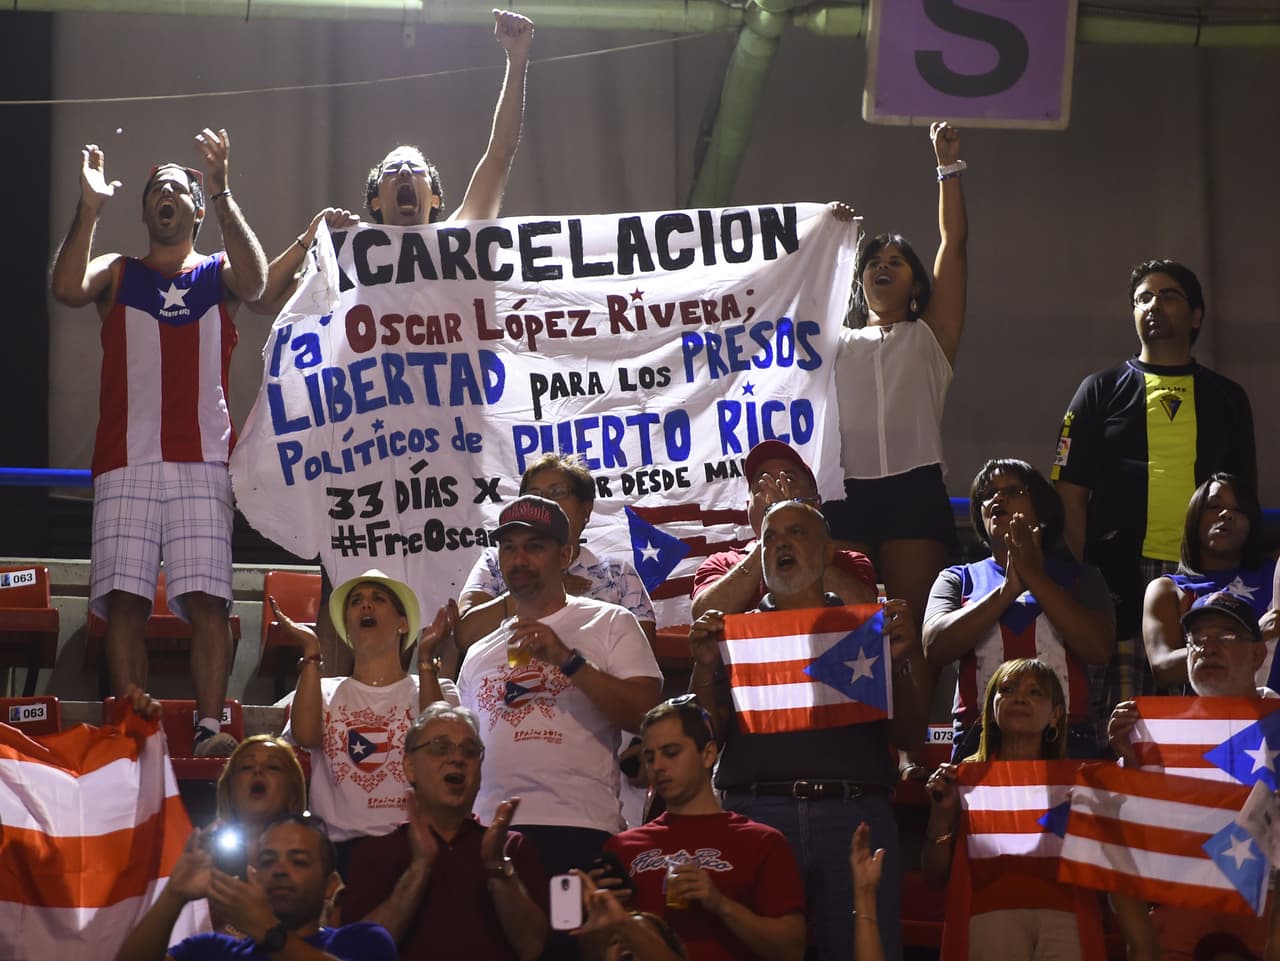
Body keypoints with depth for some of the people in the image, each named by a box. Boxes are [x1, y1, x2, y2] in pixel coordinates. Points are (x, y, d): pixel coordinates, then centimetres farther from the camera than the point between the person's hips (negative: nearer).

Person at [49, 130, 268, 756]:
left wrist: (222, 193, -18)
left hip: (202, 464, -1)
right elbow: (67, 288, -4)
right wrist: (89, 209, -14)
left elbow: (254, 281, -9)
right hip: (126, 463, 1)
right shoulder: (117, 274, 18)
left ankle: (209, 728, -15)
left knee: (208, 600, -11)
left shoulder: (217, 275, 16)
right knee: (123, 601, -7)